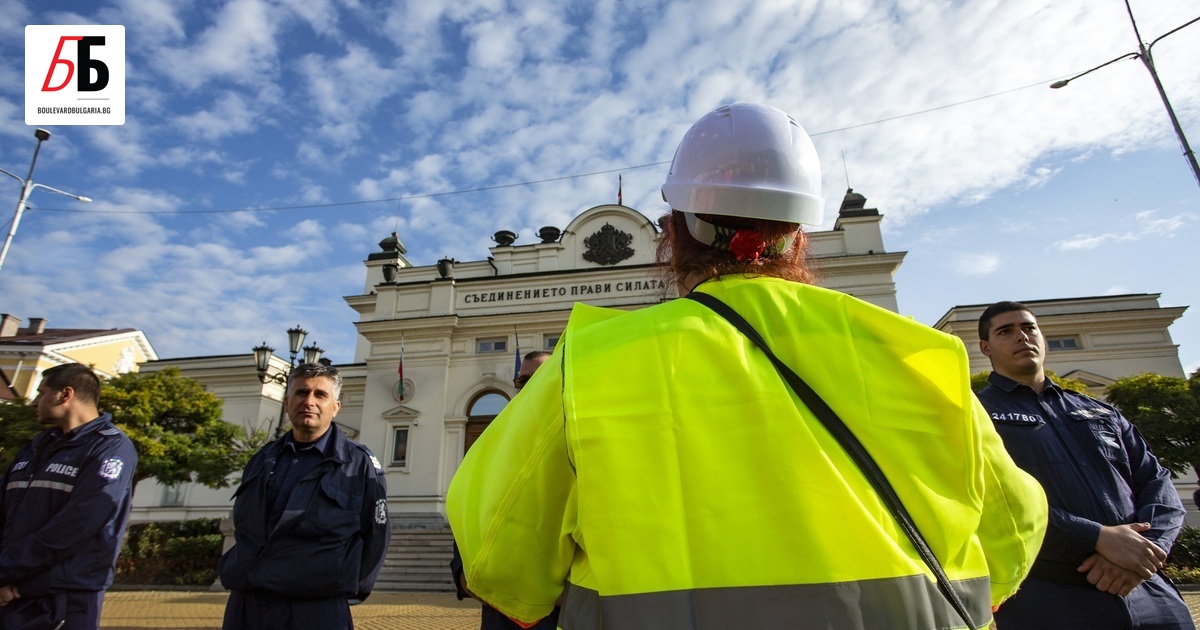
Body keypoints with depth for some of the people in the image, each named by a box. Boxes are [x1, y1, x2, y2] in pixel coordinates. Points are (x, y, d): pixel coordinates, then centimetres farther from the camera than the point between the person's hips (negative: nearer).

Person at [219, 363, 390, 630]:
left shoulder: (359, 464, -6)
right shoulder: (262, 461, 10)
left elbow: (375, 536, -2)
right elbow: (243, 531, 20)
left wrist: (346, 591, 1)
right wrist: (236, 575, 12)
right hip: (243, 608, 5)